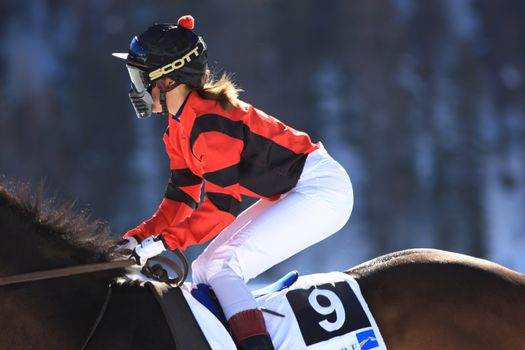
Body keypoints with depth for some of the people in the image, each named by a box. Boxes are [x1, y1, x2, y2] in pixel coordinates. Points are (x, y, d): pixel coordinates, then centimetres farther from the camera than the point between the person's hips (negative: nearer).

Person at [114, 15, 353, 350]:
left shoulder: (209, 121, -23)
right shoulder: (180, 124, 8)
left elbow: (221, 205, -25)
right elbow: (181, 197, 9)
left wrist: (165, 241, -27)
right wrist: (137, 239, -4)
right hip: (289, 194, 10)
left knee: (223, 269, -20)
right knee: (201, 271, 7)